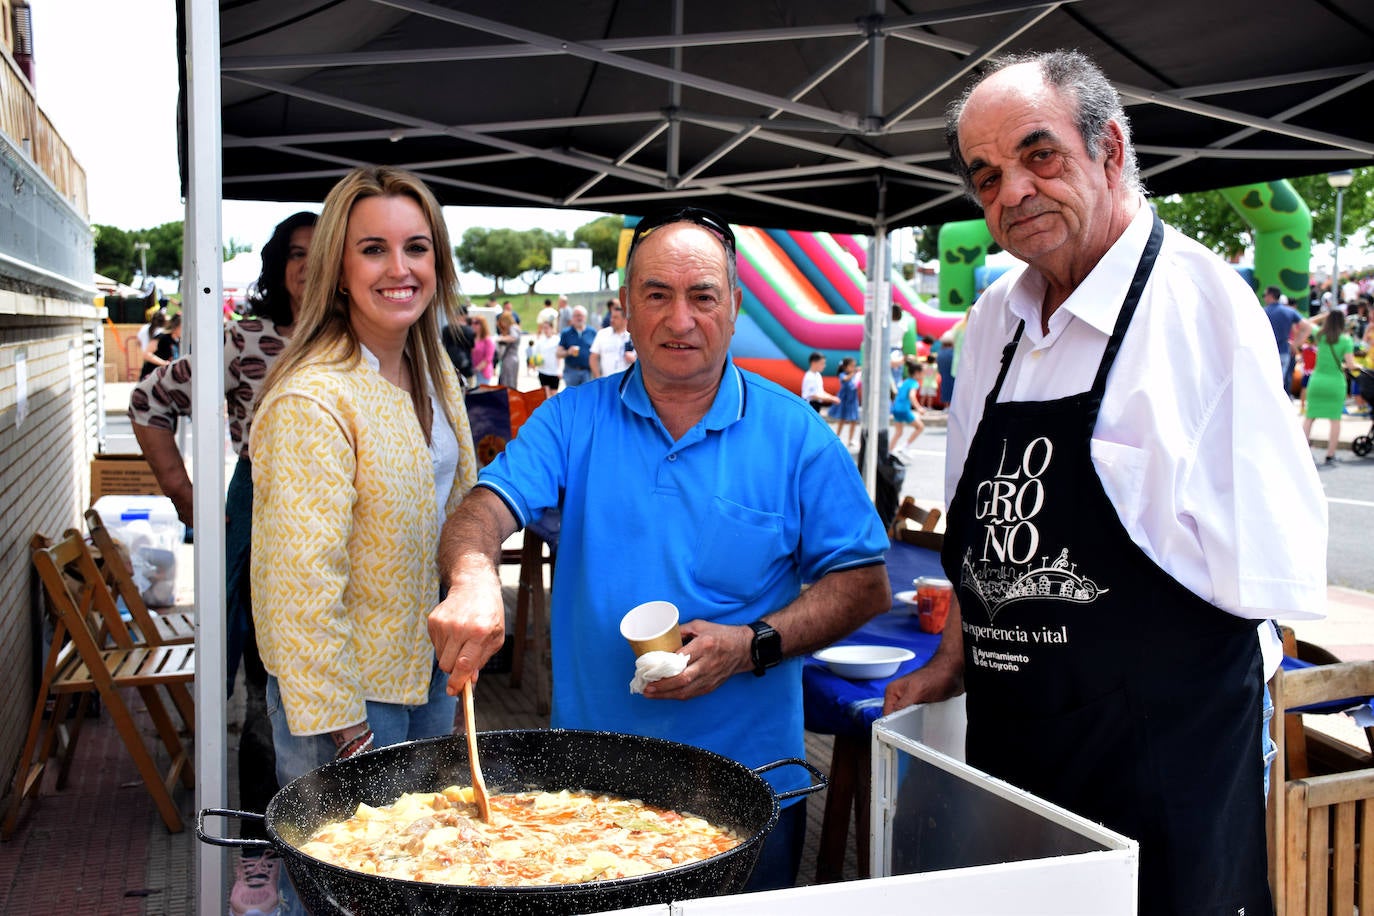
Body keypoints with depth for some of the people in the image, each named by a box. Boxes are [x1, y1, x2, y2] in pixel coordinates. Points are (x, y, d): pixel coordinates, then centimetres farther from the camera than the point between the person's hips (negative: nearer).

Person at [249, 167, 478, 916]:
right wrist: (340, 728, -21)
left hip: (427, 665, 8)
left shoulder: (432, 371, 3)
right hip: (346, 687, -8)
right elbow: (303, 579, -24)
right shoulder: (312, 399, -24)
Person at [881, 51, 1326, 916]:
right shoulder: (995, 320, 8)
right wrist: (956, 658, 11)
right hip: (1009, 743, 7)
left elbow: (1263, 577, -16)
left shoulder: (1201, 302, -13)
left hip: (1164, 748, -6)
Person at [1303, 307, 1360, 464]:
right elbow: (1351, 365, -11)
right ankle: (1330, 455, 5)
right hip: (1336, 382, -2)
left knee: (1309, 417, 10)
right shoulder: (1345, 340, -7)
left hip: (1317, 380, 2)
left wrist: (1325, 316, 20)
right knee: (1335, 419, 5)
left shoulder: (1320, 336, 0)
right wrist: (1356, 367, 10)